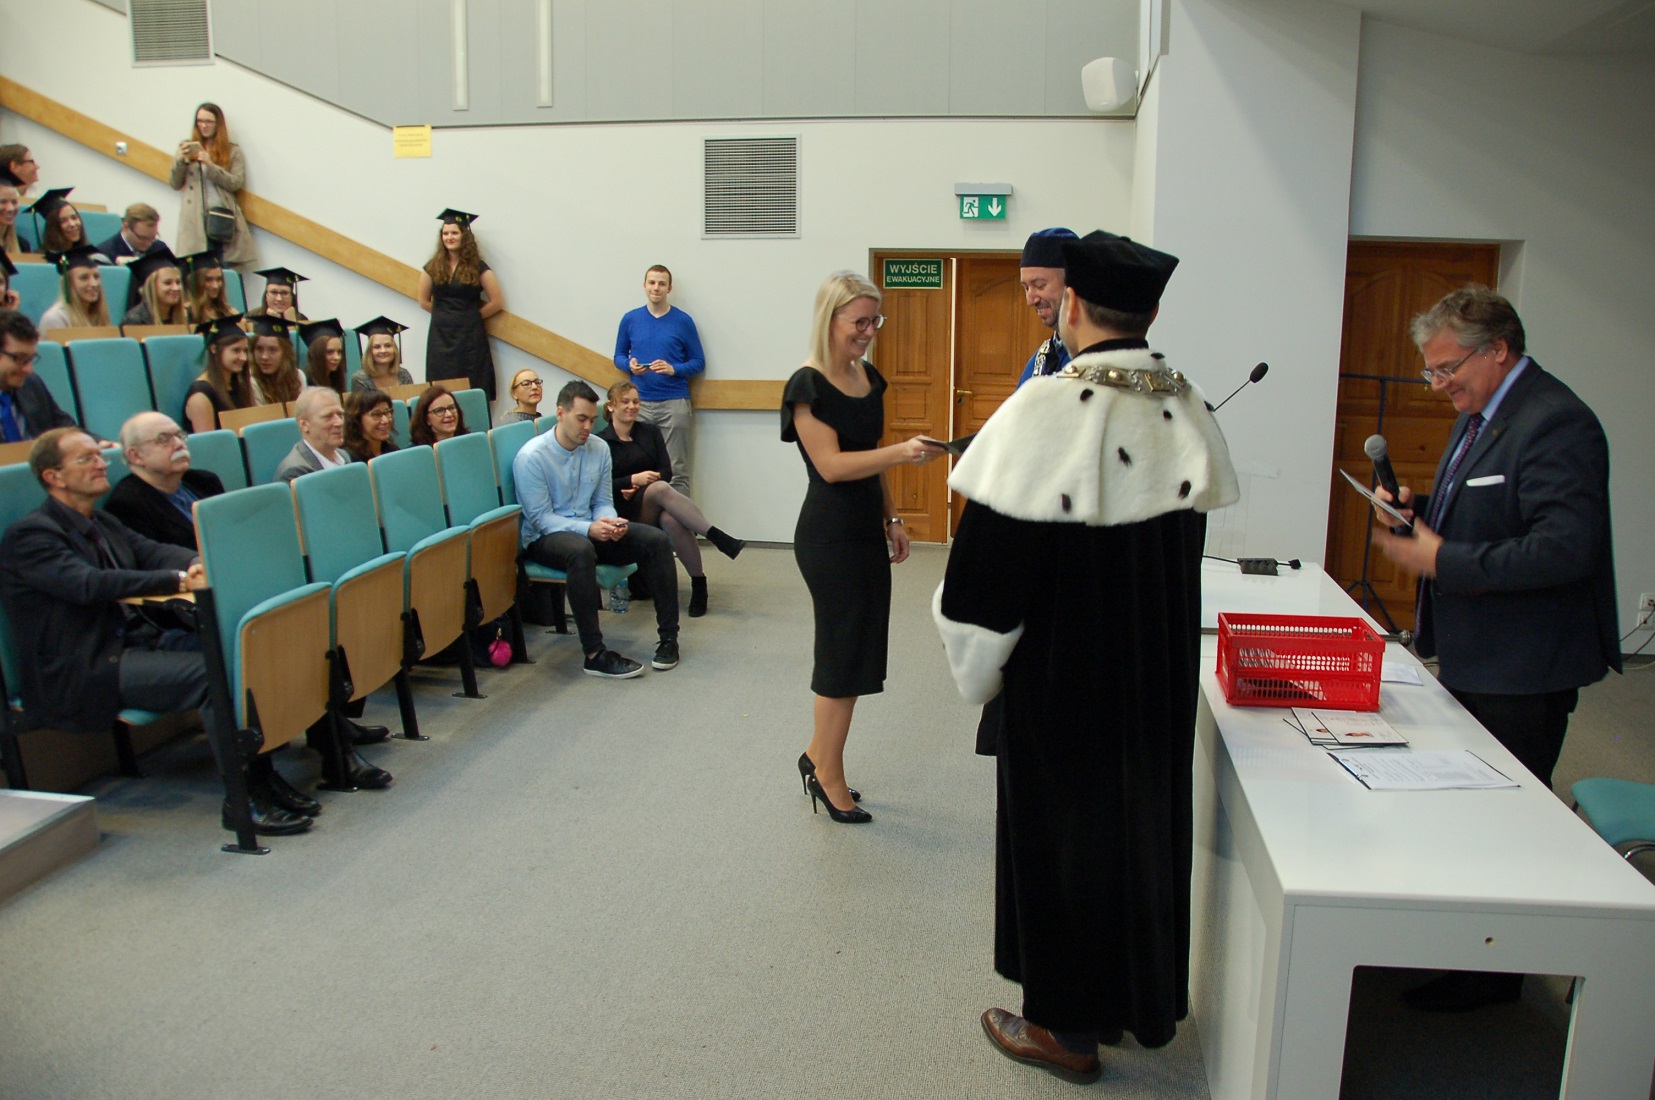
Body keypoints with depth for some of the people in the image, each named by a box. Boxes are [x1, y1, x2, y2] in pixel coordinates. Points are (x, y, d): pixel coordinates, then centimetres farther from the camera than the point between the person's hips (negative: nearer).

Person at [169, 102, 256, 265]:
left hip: (221, 218, -1)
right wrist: (180, 160, -4)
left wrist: (210, 165, -12)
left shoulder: (233, 151, 11)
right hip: (194, 220, 1)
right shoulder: (187, 148, 17)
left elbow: (237, 183, -2)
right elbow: (175, 184, 13)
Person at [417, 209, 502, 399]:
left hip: (470, 336, -3)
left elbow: (497, 302, -1)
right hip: (440, 336, 3)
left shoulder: (477, 267, 0)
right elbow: (424, 302, 15)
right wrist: (445, 314, 7)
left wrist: (472, 315, 0)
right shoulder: (433, 267, 8)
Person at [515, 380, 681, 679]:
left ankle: (668, 637, -9)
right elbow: (541, 519, -16)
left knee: (657, 539, -15)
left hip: (591, 531, 6)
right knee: (581, 550, -41)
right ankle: (594, 654, -36)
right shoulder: (531, 457, -14)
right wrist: (588, 529, -29)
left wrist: (610, 523, -16)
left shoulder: (599, 448, 3)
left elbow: (603, 502, 9)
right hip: (543, 539, -6)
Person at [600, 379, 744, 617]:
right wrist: (633, 480, -20)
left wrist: (641, 486, -12)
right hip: (627, 513, -3)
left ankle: (699, 583, -31)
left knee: (672, 520, -37)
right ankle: (717, 537, -43)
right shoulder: (600, 442, 6)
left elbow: (667, 472, 6)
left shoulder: (650, 432, 16)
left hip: (655, 507, 3)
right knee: (660, 488, -37)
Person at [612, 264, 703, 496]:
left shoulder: (683, 321, 3)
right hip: (640, 403, 2)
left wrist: (674, 369, -13)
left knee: (676, 469, -2)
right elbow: (619, 356, 16)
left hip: (674, 403, -2)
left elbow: (699, 362, 5)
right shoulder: (631, 319, 10)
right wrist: (630, 365, -7)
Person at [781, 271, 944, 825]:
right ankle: (829, 778, 16)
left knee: (862, 649, 12)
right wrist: (900, 452, -31)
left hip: (867, 530, 8)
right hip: (829, 535, -8)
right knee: (844, 650, 0)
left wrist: (892, 519, 15)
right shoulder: (808, 385, -14)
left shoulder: (869, 377, 10)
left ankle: (817, 754, 28)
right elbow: (831, 465, -21)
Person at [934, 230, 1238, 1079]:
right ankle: (1136, 997, 38)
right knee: (1144, 815, 19)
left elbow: (991, 560, -18)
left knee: (1060, 824, 10)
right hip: (1162, 672, 6)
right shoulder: (1187, 410, -2)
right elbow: (1186, 541, 7)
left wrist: (980, 665, -3)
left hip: (1064, 675, -6)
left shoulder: (1044, 411, -21)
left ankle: (1065, 1024, 26)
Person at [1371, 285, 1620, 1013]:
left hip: (1523, 673, -10)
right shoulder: (1480, 415, 12)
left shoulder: (1555, 424, -20)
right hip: (1473, 657, 10)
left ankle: (1493, 973, 19)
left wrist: (1440, 560, -25)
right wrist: (1416, 510, 2)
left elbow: (1566, 548, -29)